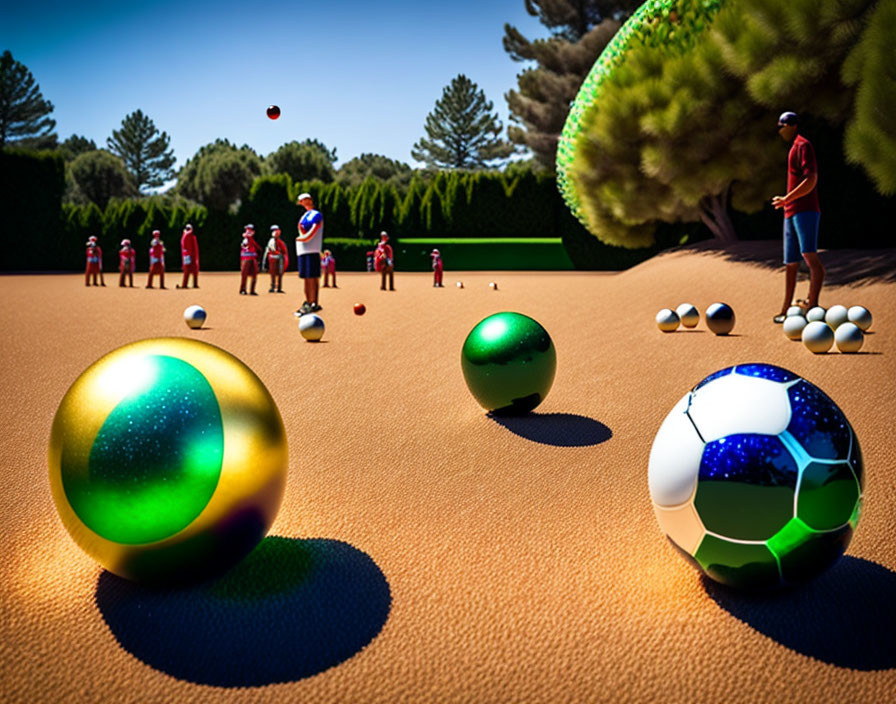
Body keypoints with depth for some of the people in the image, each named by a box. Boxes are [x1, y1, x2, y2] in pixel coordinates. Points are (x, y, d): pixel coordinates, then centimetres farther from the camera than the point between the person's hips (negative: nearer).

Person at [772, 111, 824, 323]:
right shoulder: (793, 148, 24)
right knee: (790, 263, 12)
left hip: (805, 211, -10)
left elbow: (811, 180, -16)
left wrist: (787, 199, -17)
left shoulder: (803, 145, -5)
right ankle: (785, 310, 19)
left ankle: (812, 303, -32)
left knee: (810, 256, -21)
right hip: (791, 213, 10)